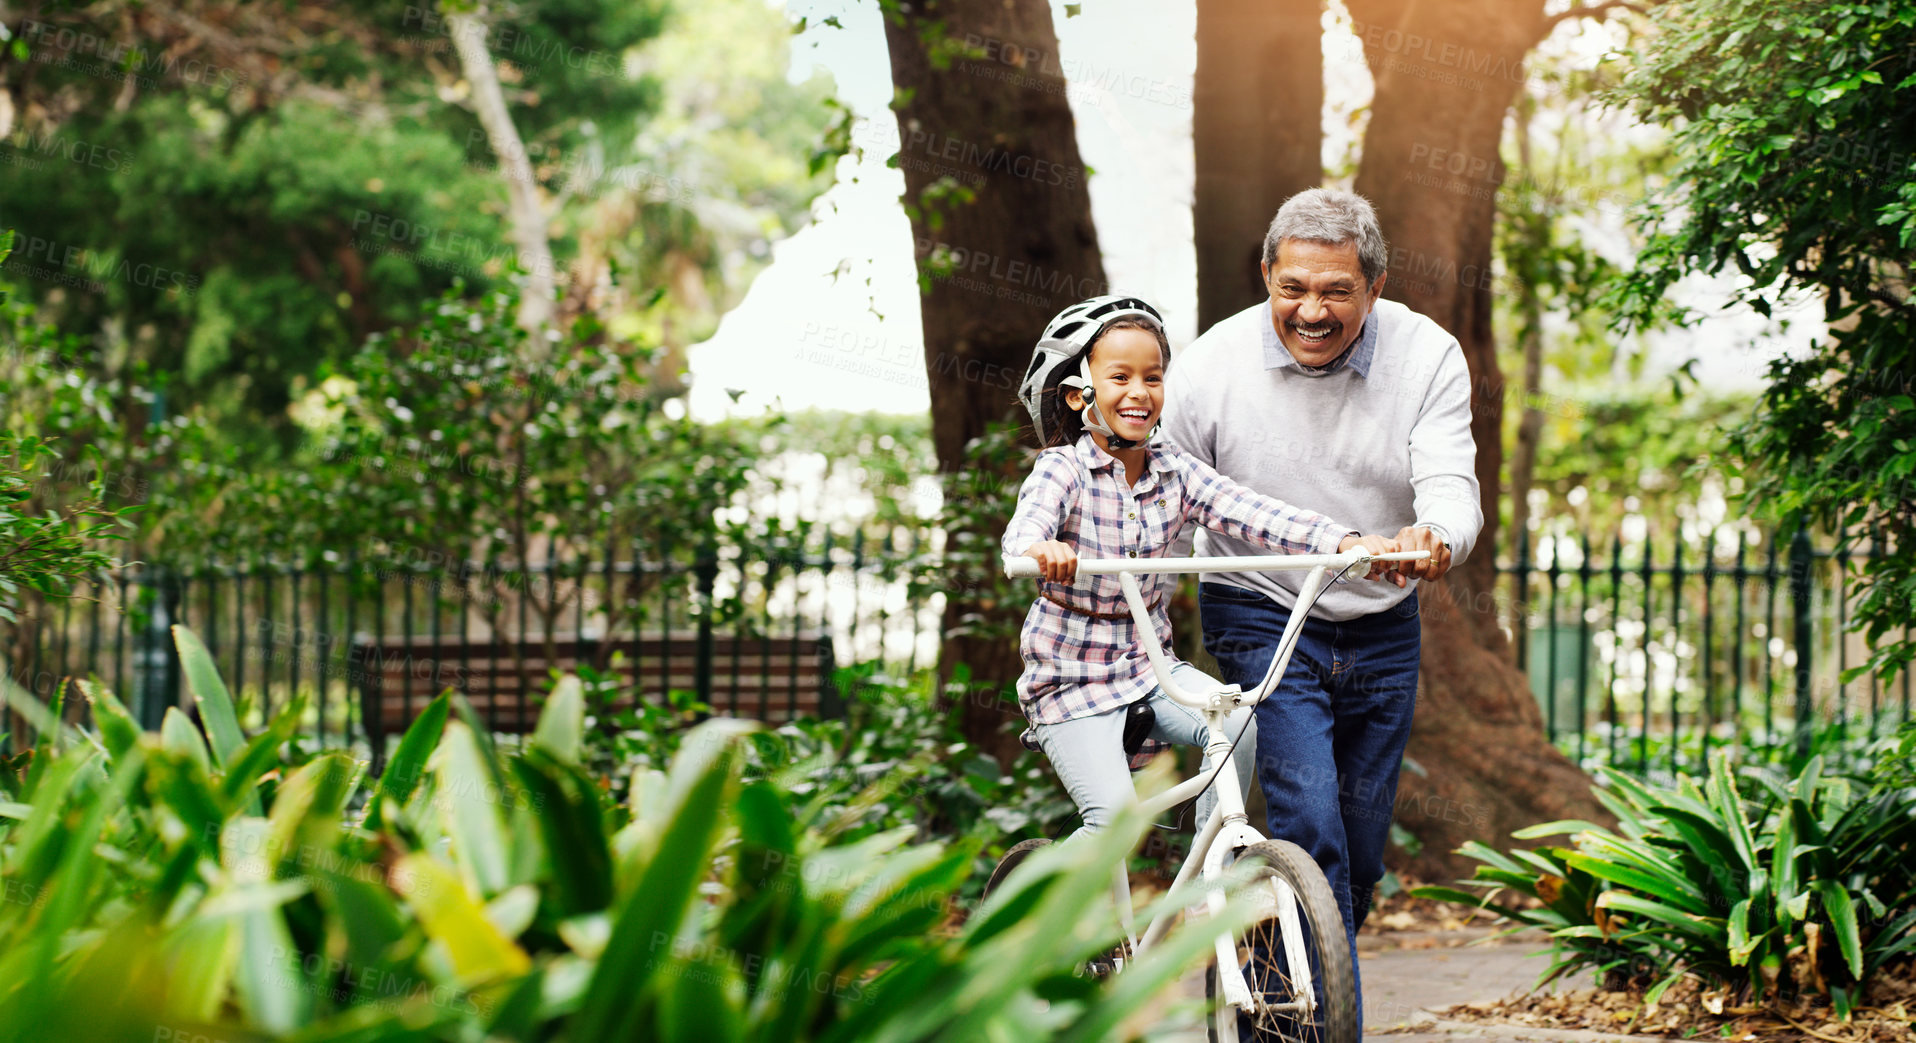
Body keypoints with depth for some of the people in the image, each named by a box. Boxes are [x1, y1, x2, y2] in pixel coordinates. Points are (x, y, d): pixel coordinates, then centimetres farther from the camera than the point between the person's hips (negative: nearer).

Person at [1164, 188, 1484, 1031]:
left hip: (1382, 632, 3)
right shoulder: (1213, 364, -12)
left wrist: (1433, 541, -43)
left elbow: (1451, 488, -19)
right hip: (1263, 621, -3)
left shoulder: (1427, 356, -10)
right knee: (1310, 824, -20)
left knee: (1361, 851, 10)